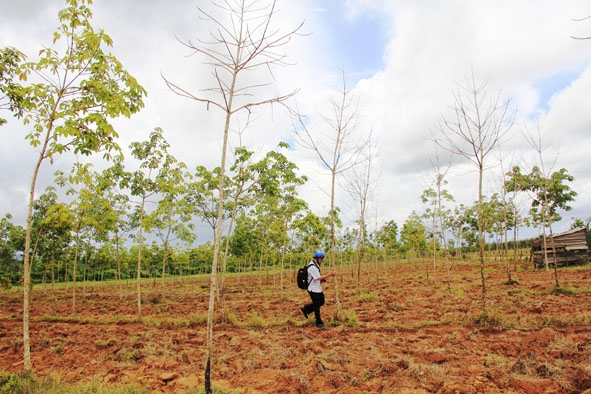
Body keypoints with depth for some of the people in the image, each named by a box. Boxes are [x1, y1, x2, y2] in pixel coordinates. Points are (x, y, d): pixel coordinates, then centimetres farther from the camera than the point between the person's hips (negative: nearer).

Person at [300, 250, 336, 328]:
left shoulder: (315, 265, 9)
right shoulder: (312, 267, -24)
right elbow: (318, 278, -26)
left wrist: (322, 279, 4)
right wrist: (330, 274, -25)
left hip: (318, 289, 10)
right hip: (313, 290, -10)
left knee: (321, 302, 18)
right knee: (317, 306, 2)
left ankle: (306, 309, 27)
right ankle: (319, 322, 17)